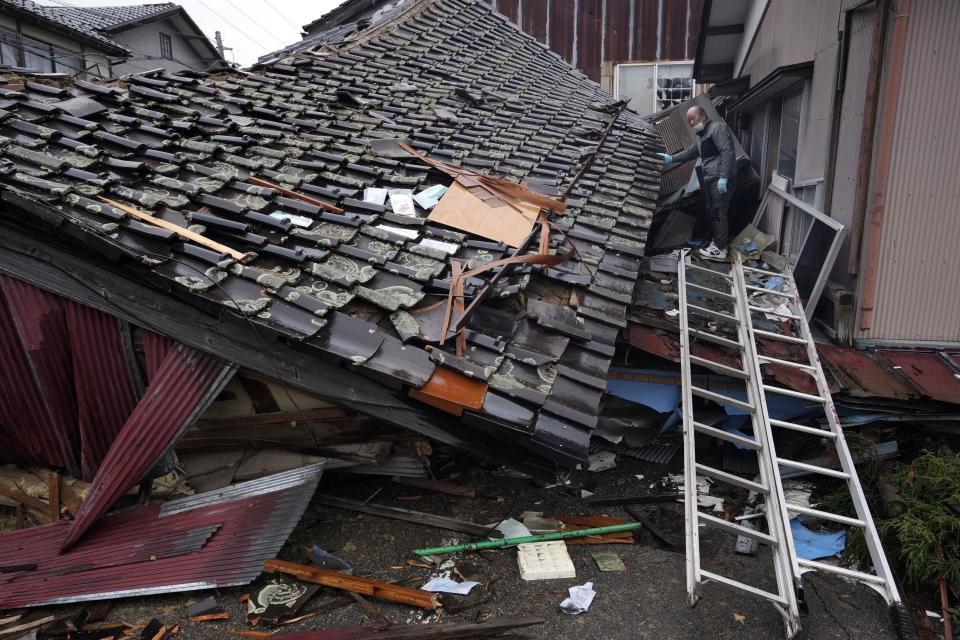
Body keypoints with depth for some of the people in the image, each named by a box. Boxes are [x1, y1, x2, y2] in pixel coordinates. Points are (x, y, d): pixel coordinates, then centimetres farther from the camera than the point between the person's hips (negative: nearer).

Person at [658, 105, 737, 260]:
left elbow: (727, 152, -18)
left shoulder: (718, 128, -10)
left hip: (721, 179, -10)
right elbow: (691, 152, 34)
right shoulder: (701, 134, 22)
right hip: (710, 179, 10)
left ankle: (720, 249, -6)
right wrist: (672, 158, 25)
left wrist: (723, 177, -24)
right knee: (711, 211, 12)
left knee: (718, 212, -9)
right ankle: (717, 242, 21)